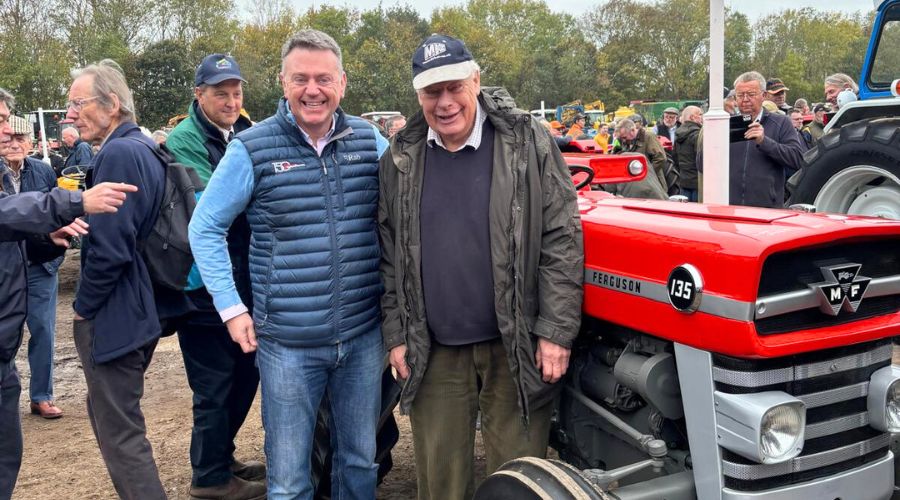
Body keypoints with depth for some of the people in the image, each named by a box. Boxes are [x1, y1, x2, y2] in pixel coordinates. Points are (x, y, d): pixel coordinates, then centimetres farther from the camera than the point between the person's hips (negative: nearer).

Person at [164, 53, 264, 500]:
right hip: (204, 284, -8)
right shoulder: (183, 141, -10)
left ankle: (222, 458, 36)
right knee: (215, 384, 2)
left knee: (245, 373, 17)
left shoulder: (245, 136, 12)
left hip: (244, 281, 8)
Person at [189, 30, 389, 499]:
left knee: (361, 460, 18)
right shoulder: (251, 148, -8)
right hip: (288, 342, -2)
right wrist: (231, 308, -4)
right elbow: (205, 229, 1)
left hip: (364, 335, 3)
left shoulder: (369, 139, 1)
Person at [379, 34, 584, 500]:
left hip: (515, 345, -3)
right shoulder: (399, 161, 3)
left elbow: (562, 241, -7)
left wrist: (555, 331, -11)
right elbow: (390, 256, 8)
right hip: (433, 351, 3)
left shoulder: (527, 143, -6)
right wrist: (396, 335, 5)